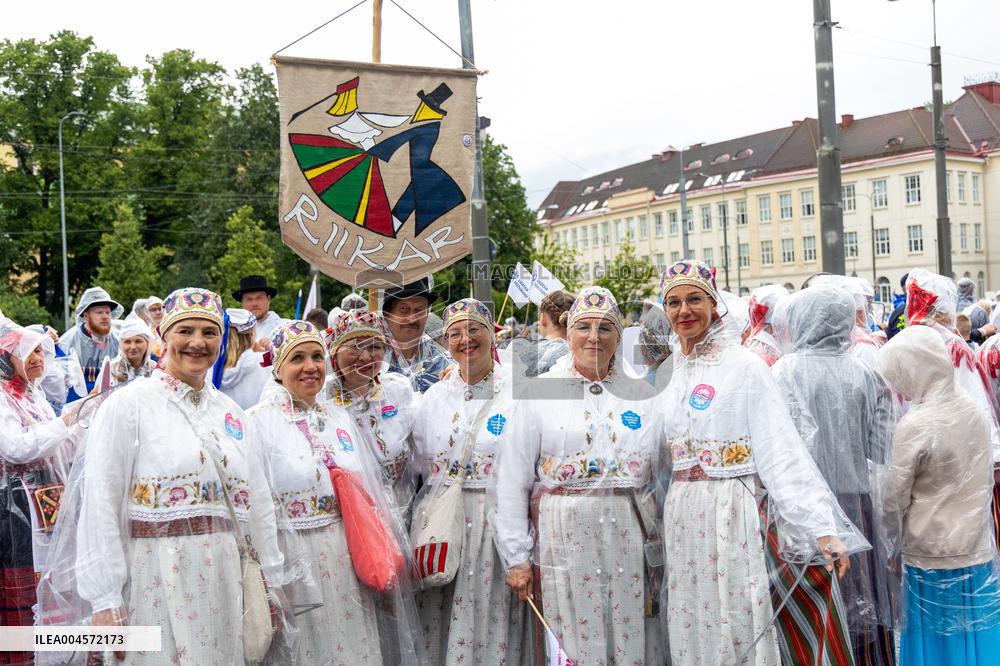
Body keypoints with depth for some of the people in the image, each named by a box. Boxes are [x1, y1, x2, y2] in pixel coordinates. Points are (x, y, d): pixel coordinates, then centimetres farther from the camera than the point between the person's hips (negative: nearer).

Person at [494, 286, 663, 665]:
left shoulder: (641, 394, 8)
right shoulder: (539, 393, 1)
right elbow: (512, 482, -1)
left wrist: (660, 549, 7)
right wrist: (516, 557, -5)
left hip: (629, 539, 2)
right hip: (563, 538, -2)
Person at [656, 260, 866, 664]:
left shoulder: (744, 365, -8)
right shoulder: (670, 372, 10)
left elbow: (783, 451, -14)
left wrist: (822, 528, -20)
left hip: (732, 511, -5)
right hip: (681, 517, 6)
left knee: (739, 629, 1)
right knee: (691, 628, 13)